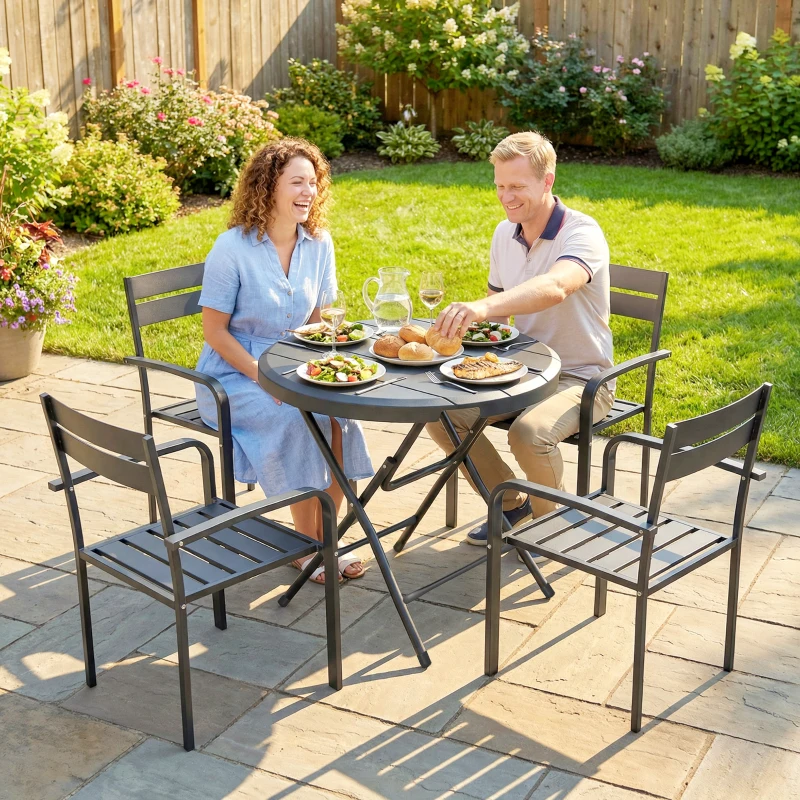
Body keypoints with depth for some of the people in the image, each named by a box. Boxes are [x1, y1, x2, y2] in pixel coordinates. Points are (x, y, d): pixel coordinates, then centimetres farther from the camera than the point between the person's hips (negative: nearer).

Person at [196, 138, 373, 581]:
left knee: (340, 415, -24)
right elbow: (215, 331, -12)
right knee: (302, 421, -28)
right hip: (233, 376, -5)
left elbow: (318, 321, 9)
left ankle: (324, 538, -7)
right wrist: (264, 377, -21)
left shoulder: (318, 243, 2)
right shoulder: (232, 249, -14)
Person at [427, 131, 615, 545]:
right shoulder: (504, 234, 4)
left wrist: (482, 308, -59)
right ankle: (510, 501, 12)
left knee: (529, 433, -34)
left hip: (580, 379, -7)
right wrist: (465, 320, -4)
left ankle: (554, 517, 0)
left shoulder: (581, 233, -20)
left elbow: (553, 289, -43)